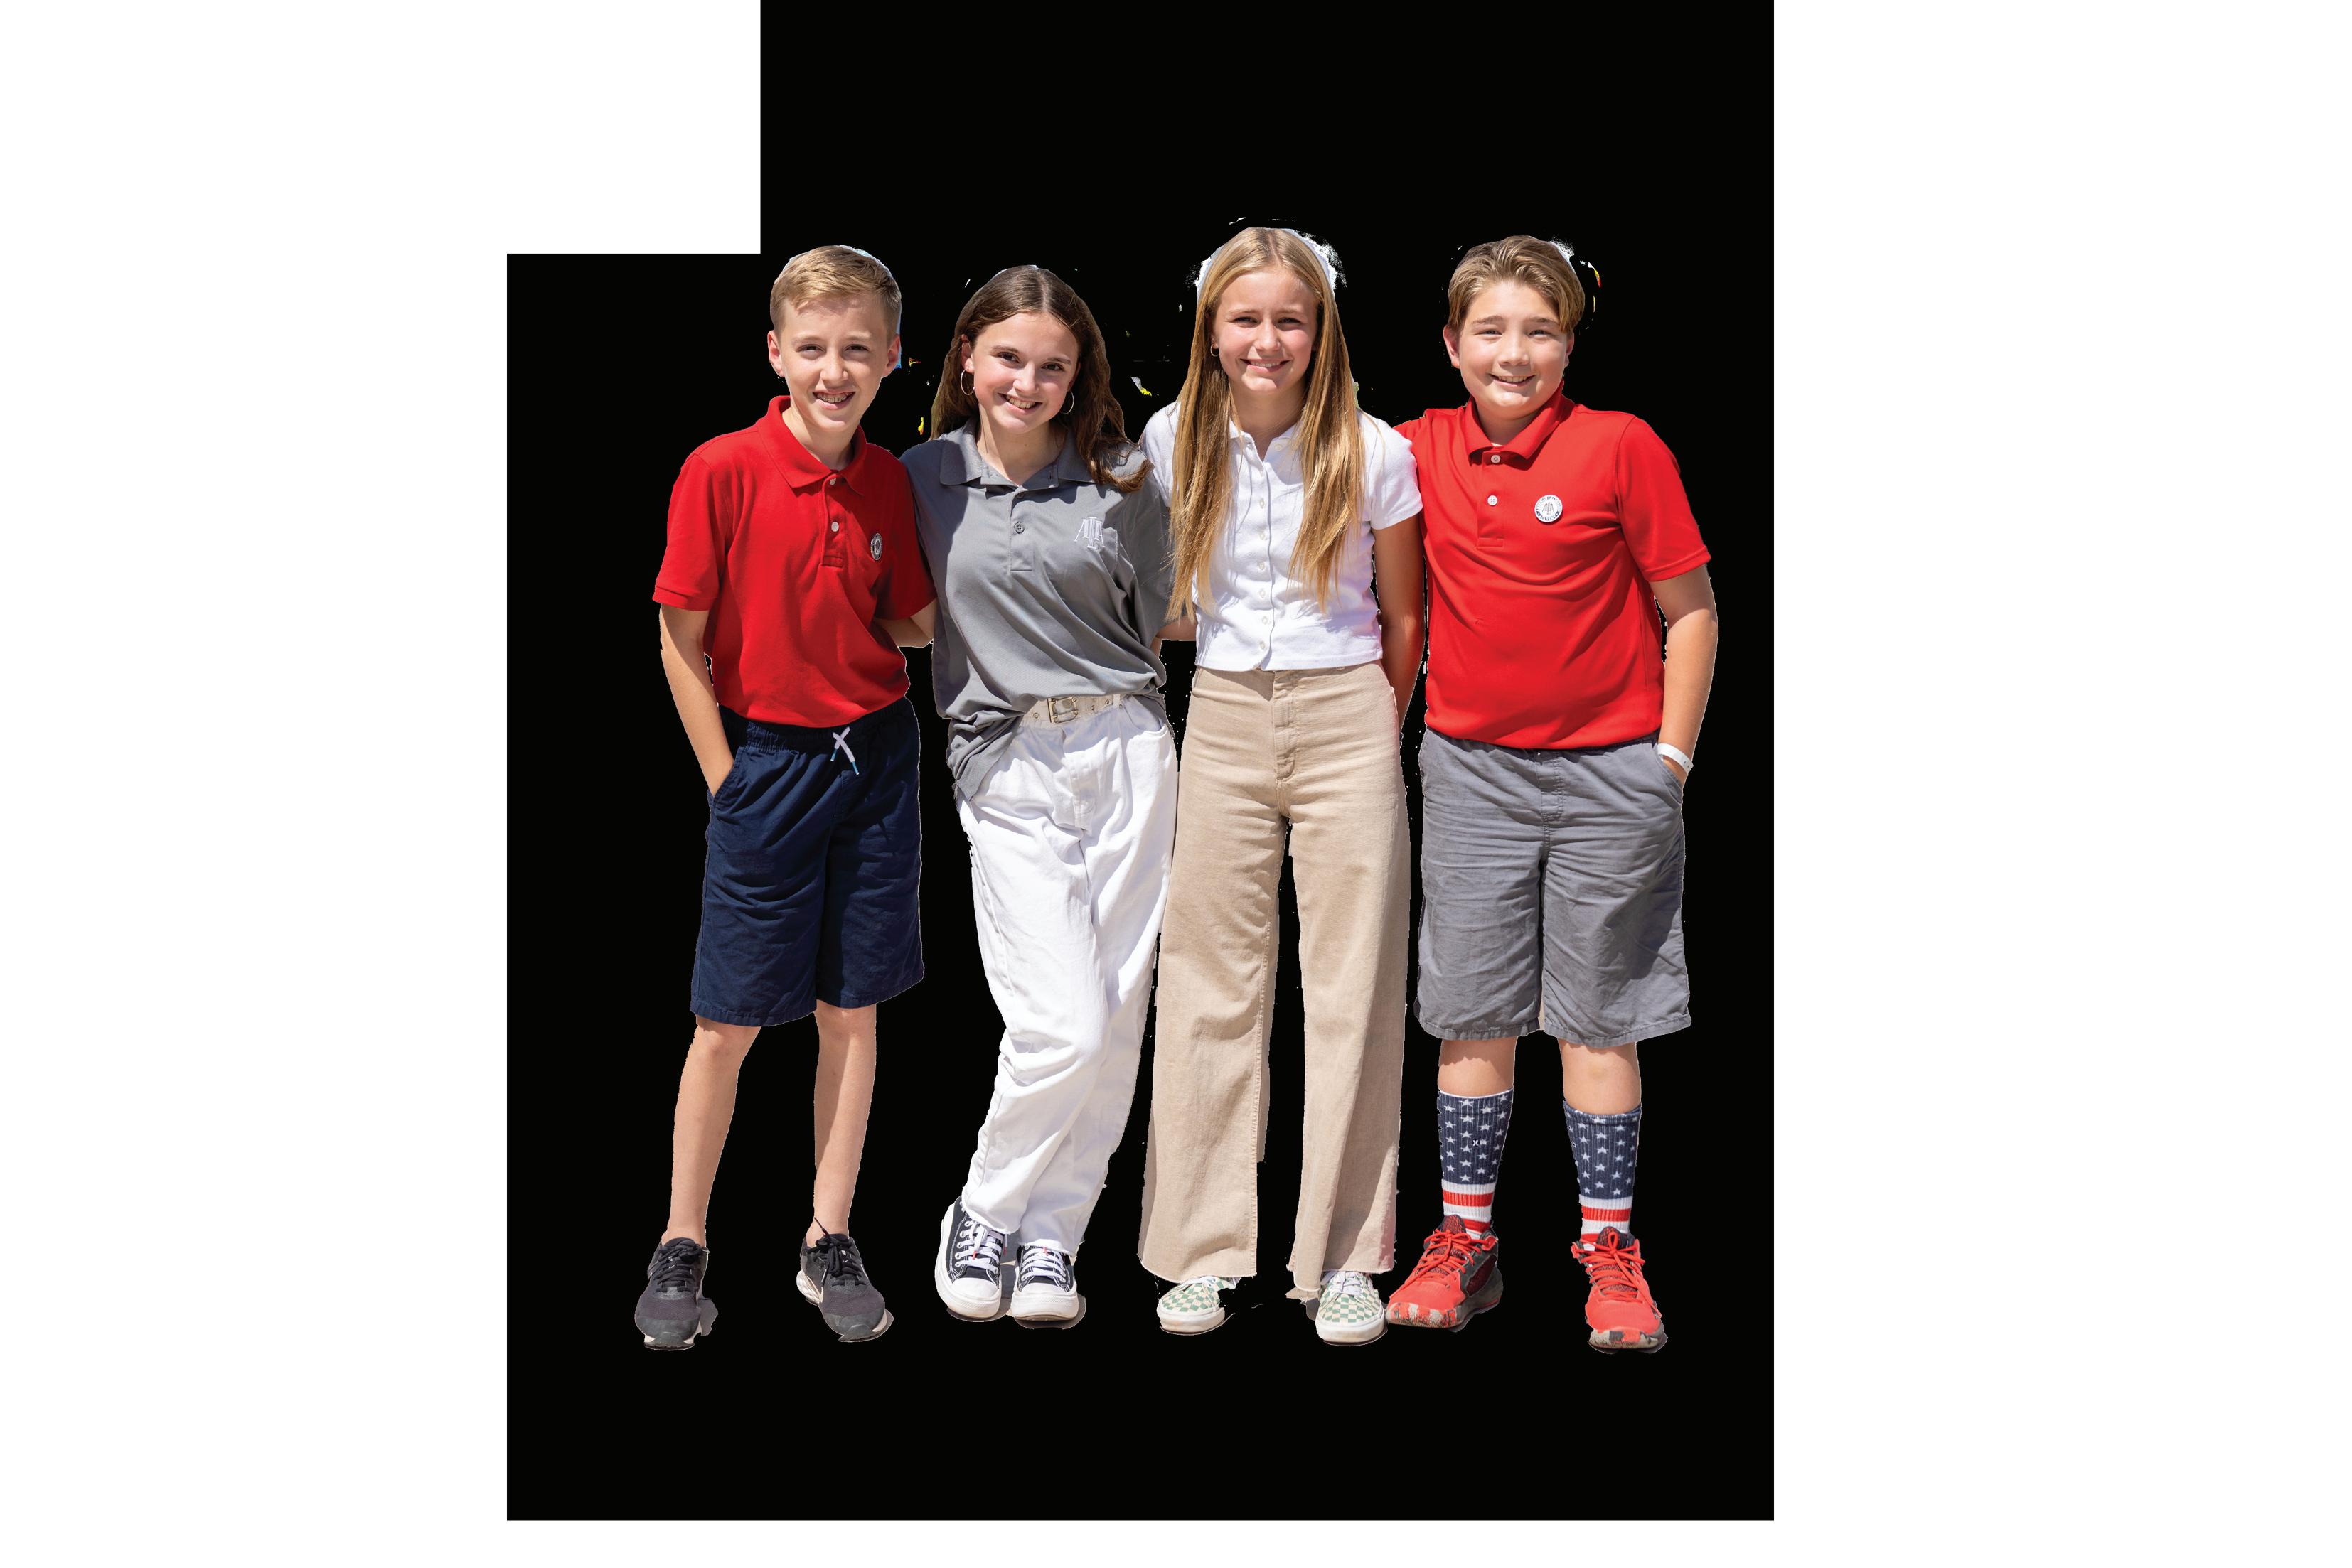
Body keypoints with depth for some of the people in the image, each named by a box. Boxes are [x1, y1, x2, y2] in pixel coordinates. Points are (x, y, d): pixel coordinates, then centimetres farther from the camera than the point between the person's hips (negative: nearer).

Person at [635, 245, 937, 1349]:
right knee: (728, 1022, 4)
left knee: (853, 1009, 10)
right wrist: (729, 781, -7)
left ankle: (828, 1245, 22)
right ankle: (681, 1249, 19)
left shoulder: (889, 480, 1)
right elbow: (681, 640, -8)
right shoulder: (722, 472, -12)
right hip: (766, 761, -4)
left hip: (876, 757, 4)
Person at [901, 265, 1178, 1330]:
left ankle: (1053, 1234, 18)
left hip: (1127, 752, 2)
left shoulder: (1121, 482, 6)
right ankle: (984, 1214, 11)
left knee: (1116, 1016, 2)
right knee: (1061, 1027, -12)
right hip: (1007, 770, -2)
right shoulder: (925, 479, 5)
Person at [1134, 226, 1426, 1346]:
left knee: (1353, 988, 1)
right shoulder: (1171, 444, 2)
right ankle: (1202, 1247, 13)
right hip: (1219, 718, 2)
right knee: (1209, 984, 3)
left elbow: (1403, 619, 6)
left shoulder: (1374, 454, -4)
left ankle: (1344, 1255, 11)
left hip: (1347, 718, -1)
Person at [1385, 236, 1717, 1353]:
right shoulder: (1423, 451, 2)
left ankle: (1609, 1251, 16)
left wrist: (1670, 759, -6)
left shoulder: (1621, 446, -7)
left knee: (1598, 1016, 5)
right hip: (1470, 769, 3)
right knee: (1473, 1016, 8)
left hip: (1609, 774, -3)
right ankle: (1464, 1243, 19)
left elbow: (1690, 611, -3)